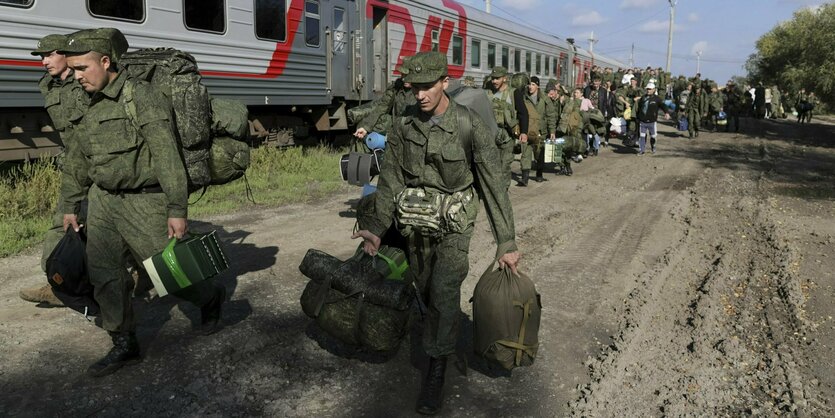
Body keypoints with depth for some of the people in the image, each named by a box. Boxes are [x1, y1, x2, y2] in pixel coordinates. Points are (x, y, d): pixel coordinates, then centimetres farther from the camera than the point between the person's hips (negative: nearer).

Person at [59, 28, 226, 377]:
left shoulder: (144, 97, -14)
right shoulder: (93, 107, 11)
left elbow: (167, 157, -20)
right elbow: (77, 162, 21)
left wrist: (177, 209, -23)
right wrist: (70, 207, 23)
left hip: (144, 202, -7)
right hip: (104, 200, 8)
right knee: (102, 273, 4)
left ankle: (210, 299, 30)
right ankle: (124, 345, 18)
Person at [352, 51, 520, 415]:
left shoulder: (469, 125, -17)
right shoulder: (404, 124, -6)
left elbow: (494, 183, -16)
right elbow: (391, 178, 0)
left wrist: (506, 242, -16)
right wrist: (377, 227, -8)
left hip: (454, 224, -3)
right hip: (416, 222, 4)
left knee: (444, 293, -12)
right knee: (425, 292, 15)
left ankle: (436, 373, 3)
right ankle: (433, 344, 40)